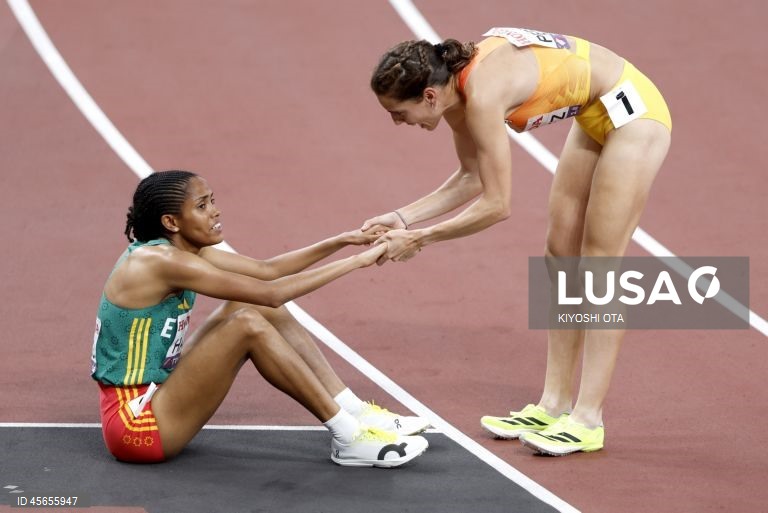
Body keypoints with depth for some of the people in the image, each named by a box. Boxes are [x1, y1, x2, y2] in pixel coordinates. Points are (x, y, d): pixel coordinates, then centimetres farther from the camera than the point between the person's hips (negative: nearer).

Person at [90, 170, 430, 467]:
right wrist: (357, 261, -17)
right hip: (135, 422, -10)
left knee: (256, 308, 4)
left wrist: (342, 241, 2)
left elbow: (267, 270, 11)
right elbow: (271, 293, -23)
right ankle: (350, 440, -14)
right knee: (248, 323, -21)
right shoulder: (161, 261, -21)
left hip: (155, 397, 10)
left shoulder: (180, 249, 7)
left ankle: (357, 414, 5)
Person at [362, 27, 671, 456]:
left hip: (631, 114, -9)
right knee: (562, 253, 9)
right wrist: (405, 217, -1)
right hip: (596, 118, 9)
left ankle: (588, 420, -4)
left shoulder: (483, 94, -30)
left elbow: (496, 205, -25)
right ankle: (554, 406, 13)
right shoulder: (455, 81, -4)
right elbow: (472, 180, 7)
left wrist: (420, 239, -17)